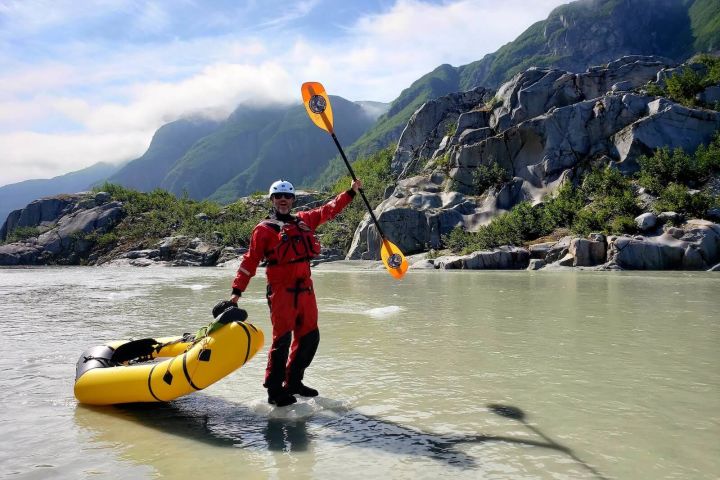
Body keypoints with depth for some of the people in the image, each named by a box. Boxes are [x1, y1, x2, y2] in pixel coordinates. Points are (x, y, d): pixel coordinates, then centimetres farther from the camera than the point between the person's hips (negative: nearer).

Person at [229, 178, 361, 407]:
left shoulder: (304, 220, 16)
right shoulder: (264, 229, 1)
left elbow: (329, 209, 27)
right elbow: (250, 261, -2)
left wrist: (351, 192, 28)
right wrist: (237, 290, -7)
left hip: (305, 289, 6)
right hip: (281, 290, -6)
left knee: (310, 337, 10)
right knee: (282, 339, -8)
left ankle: (293, 381, 25)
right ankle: (274, 390, 3)